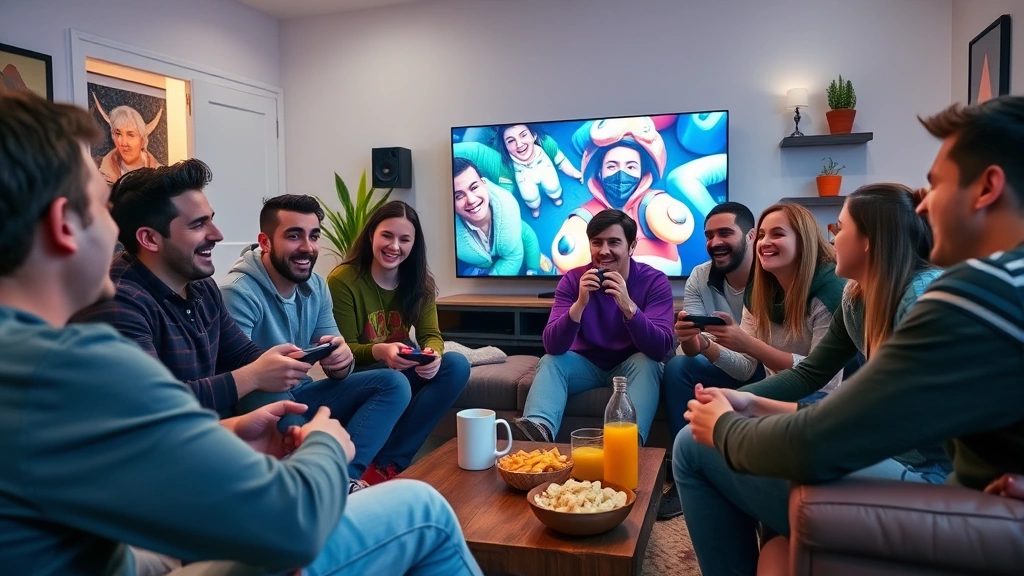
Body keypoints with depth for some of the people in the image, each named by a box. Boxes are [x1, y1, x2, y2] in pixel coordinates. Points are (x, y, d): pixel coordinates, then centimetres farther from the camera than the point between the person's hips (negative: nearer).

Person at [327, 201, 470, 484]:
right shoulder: (342, 280, -14)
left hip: (403, 367, 6)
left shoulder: (420, 282, 1)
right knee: (394, 382, -38)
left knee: (457, 365, -23)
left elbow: (430, 333, -7)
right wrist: (380, 351, -37)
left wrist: (432, 353, -33)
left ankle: (387, 463, -21)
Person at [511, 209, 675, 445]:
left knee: (647, 362, -31)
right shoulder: (573, 279, -12)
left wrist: (628, 306, -42)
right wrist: (580, 303, -38)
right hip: (586, 364, 1)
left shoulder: (654, 281, -15)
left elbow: (661, 349, -27)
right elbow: (552, 346, -22)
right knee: (551, 361, -25)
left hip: (631, 367, -1)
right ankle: (538, 428, -49)